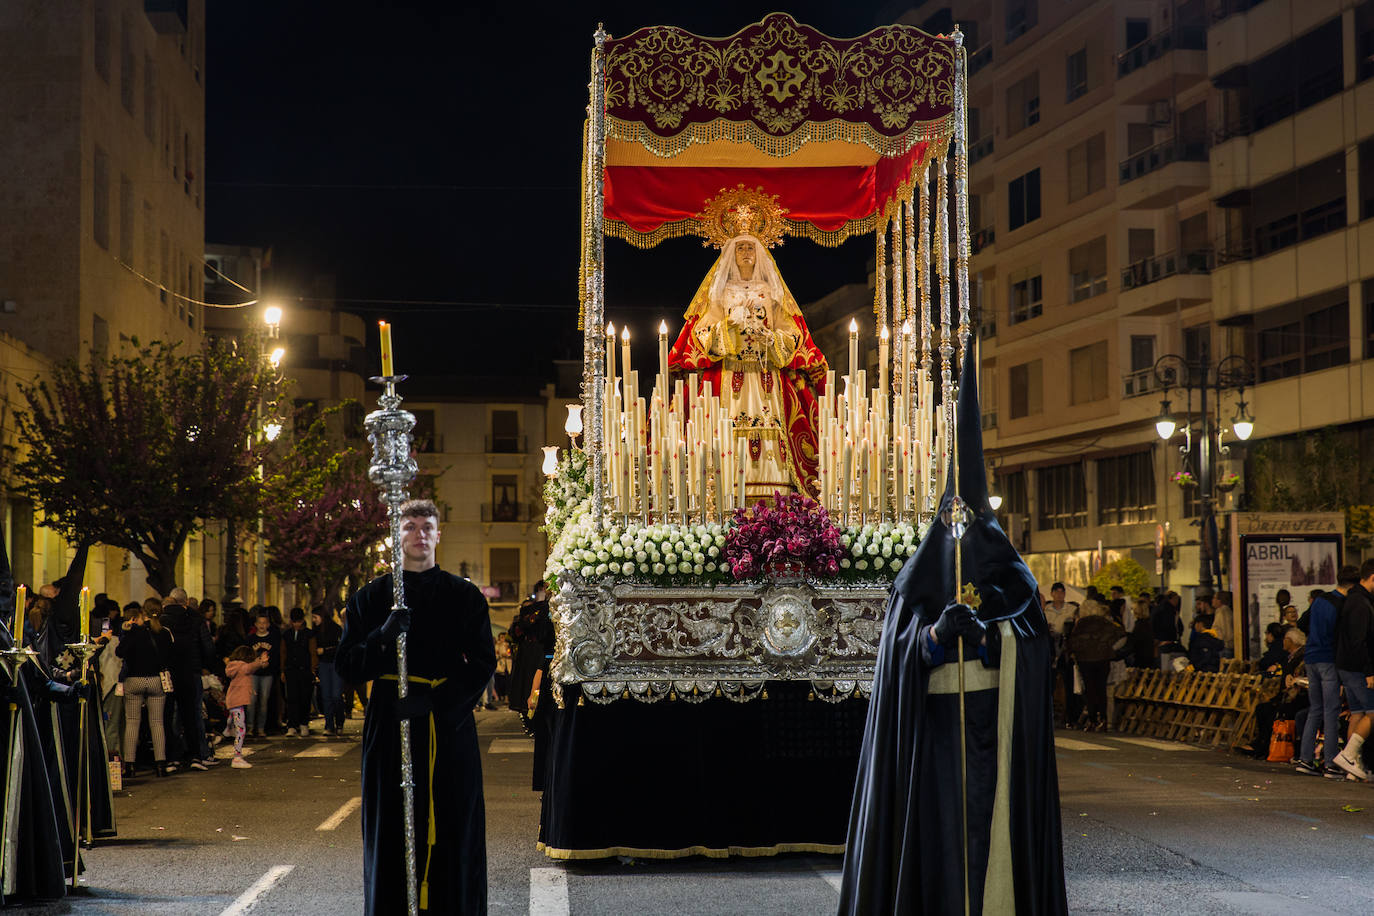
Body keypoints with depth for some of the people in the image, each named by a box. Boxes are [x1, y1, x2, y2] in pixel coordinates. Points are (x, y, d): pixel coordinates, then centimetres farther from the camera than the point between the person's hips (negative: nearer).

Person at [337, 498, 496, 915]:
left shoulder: (465, 596, 7)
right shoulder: (371, 597, 9)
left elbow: (482, 664, 2)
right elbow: (347, 666, 4)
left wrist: (432, 702, -11)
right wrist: (384, 636, -15)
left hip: (449, 728, 0)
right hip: (389, 726, 0)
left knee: (453, 832, -2)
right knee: (391, 834, -2)